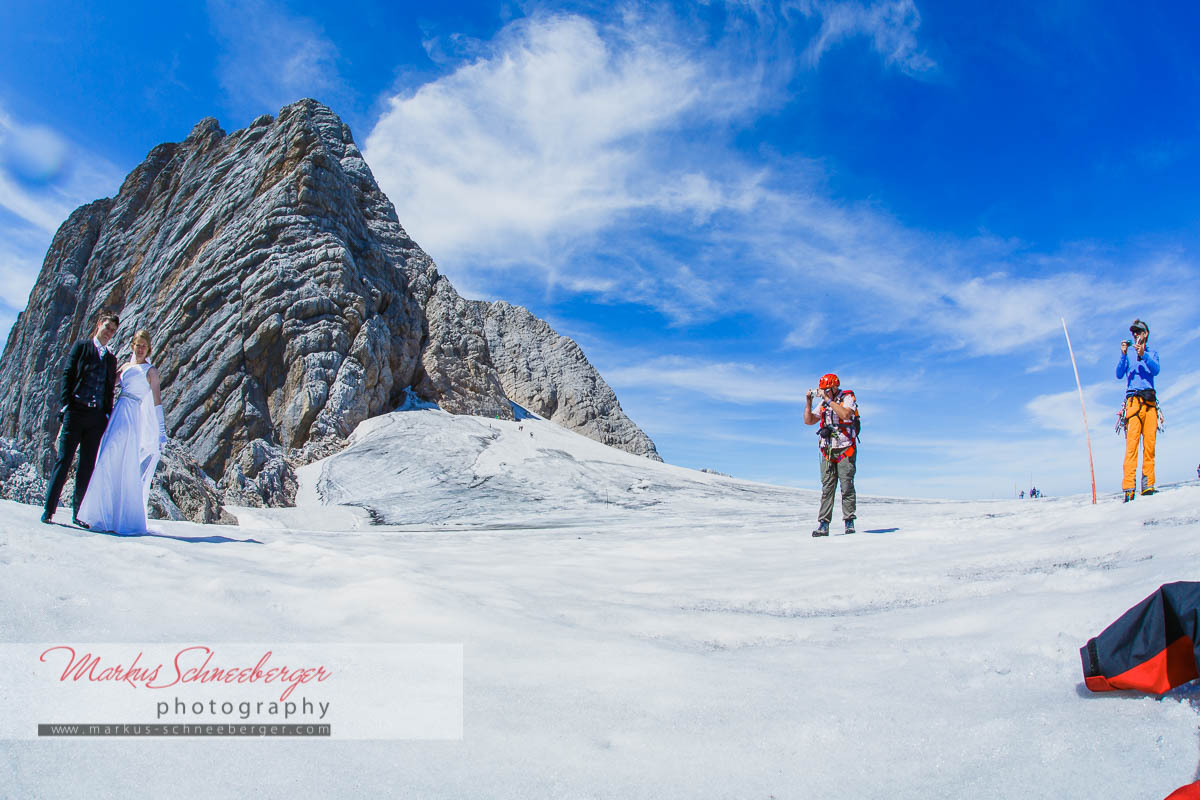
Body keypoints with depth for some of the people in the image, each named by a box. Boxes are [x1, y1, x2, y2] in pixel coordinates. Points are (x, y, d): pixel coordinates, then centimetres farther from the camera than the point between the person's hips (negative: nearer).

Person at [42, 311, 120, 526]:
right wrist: (65, 405, -9)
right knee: (63, 460, -5)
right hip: (76, 412, -3)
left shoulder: (111, 358, 18)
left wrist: (108, 417, 9)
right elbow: (67, 375, 1)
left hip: (97, 416, 3)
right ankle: (49, 510, 1)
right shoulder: (81, 346, 8)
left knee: (88, 466, 4)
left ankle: (78, 513, 9)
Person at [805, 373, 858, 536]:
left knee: (847, 487, -4)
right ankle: (823, 525, -3)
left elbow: (845, 414, -21)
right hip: (828, 451, 5)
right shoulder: (823, 403, 15)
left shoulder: (848, 397, -1)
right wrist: (809, 401, 5)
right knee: (827, 488, 0)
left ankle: (849, 522, 4)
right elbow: (808, 421, 14)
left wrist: (828, 399, -17)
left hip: (845, 450, -5)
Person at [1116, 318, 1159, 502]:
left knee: (1149, 444, -4)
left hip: (1150, 402, 2)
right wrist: (1123, 355, -12)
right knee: (1132, 443, -13)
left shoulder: (1152, 353, 19)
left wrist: (1143, 356, -16)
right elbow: (1119, 374, 1)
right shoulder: (1128, 353, 16)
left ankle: (1147, 484, -2)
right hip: (1133, 400, -2)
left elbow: (1156, 370, -1)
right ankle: (1129, 488, -21)